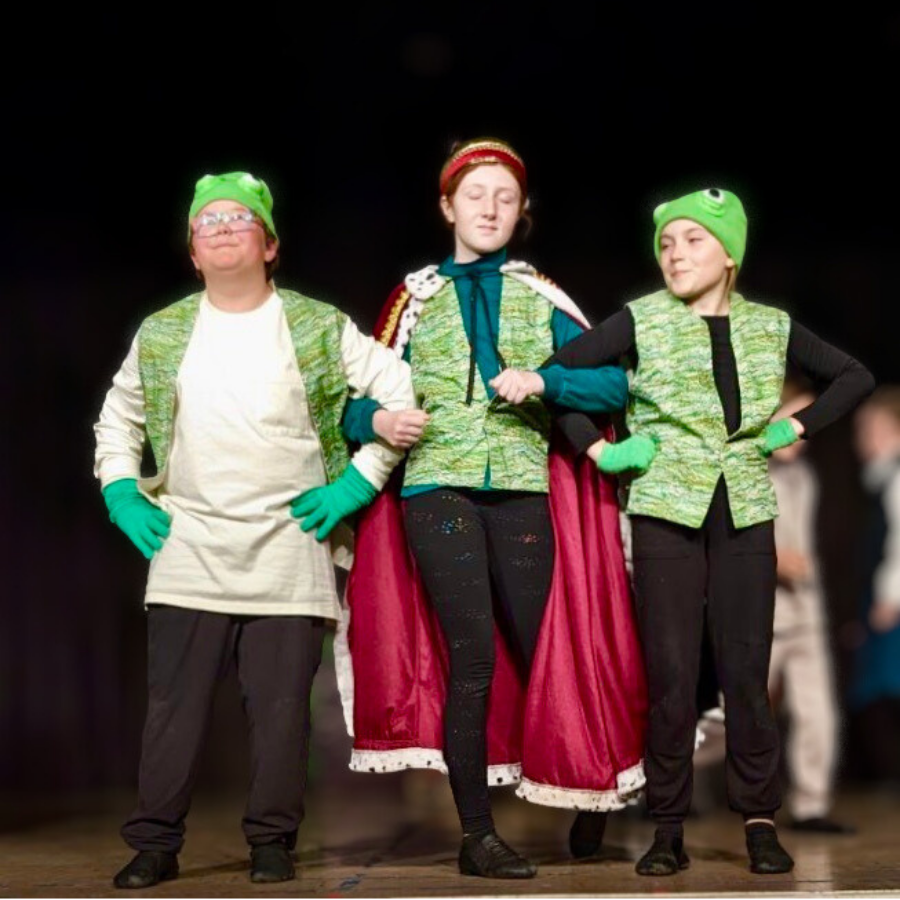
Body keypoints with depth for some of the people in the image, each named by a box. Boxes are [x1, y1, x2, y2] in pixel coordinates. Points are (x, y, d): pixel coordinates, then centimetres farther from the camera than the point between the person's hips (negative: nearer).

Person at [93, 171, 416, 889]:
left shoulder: (320, 327, 4)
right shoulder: (161, 334, 11)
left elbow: (401, 395, 4)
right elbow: (117, 419, 23)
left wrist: (357, 483, -3)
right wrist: (122, 495, 9)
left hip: (289, 551, -1)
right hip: (188, 553, 2)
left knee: (281, 707, 1)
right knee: (174, 703, 1)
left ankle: (272, 842, 12)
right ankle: (154, 844, 9)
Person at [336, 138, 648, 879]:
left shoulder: (541, 297, 10)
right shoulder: (416, 297, 10)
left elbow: (615, 385, -1)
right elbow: (368, 399, 7)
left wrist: (542, 380, -16)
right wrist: (379, 421, -15)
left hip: (522, 490, 1)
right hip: (438, 487, -1)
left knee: (543, 654, 7)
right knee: (474, 660, -10)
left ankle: (588, 796, 28)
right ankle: (478, 836, -3)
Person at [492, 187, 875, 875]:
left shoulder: (771, 326, 9)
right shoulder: (643, 322, 2)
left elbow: (854, 378, 18)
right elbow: (559, 370, -4)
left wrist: (795, 429, 7)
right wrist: (598, 451, -10)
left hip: (745, 513, 2)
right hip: (665, 512, -1)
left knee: (746, 670, 0)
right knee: (671, 675, -2)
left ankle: (760, 822, 9)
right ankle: (669, 829, 6)